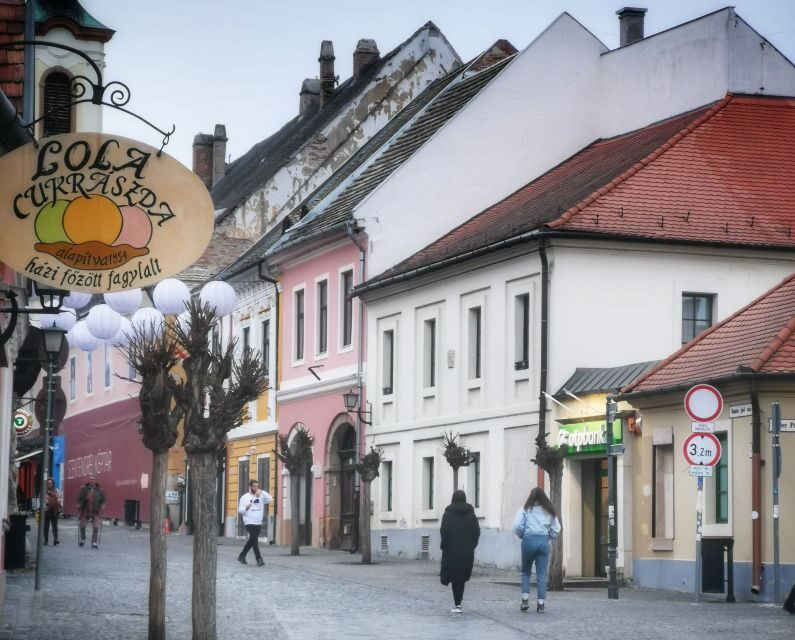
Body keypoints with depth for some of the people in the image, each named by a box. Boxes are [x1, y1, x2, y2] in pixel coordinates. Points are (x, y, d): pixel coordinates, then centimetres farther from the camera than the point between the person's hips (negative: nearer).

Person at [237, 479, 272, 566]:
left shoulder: (261, 496, 9)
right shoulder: (245, 497, -2)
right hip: (249, 523, -5)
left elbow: (270, 500, -3)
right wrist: (246, 508, -26)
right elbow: (240, 510, -5)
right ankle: (259, 559, -14)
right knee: (254, 540, -13)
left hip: (258, 523, 5)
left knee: (252, 541, 12)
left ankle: (242, 556, 26)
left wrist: (262, 492, -9)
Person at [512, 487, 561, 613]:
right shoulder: (549, 511, 11)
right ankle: (541, 603, 1)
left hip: (529, 540, -2)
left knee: (526, 571, 13)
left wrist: (522, 535, 11)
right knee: (542, 574, 4)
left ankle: (525, 599, 1)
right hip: (544, 541, 2)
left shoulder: (526, 509, 3)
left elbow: (517, 526, -6)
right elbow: (556, 530, 9)